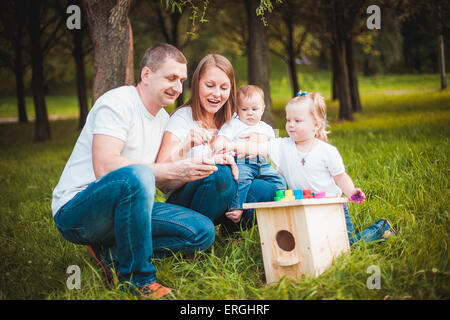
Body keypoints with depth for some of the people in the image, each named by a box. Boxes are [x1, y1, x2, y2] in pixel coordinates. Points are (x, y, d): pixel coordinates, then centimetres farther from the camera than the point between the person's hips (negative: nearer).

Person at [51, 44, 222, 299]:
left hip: (123, 209, 8)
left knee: (203, 232, -7)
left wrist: (191, 171, -10)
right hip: (75, 212, -8)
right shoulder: (117, 102, -12)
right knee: (136, 175, -38)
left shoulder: (163, 119, 14)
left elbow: (163, 183, 12)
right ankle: (137, 278, -22)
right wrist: (172, 170, -26)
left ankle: (111, 254, -7)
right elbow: (104, 167, -26)